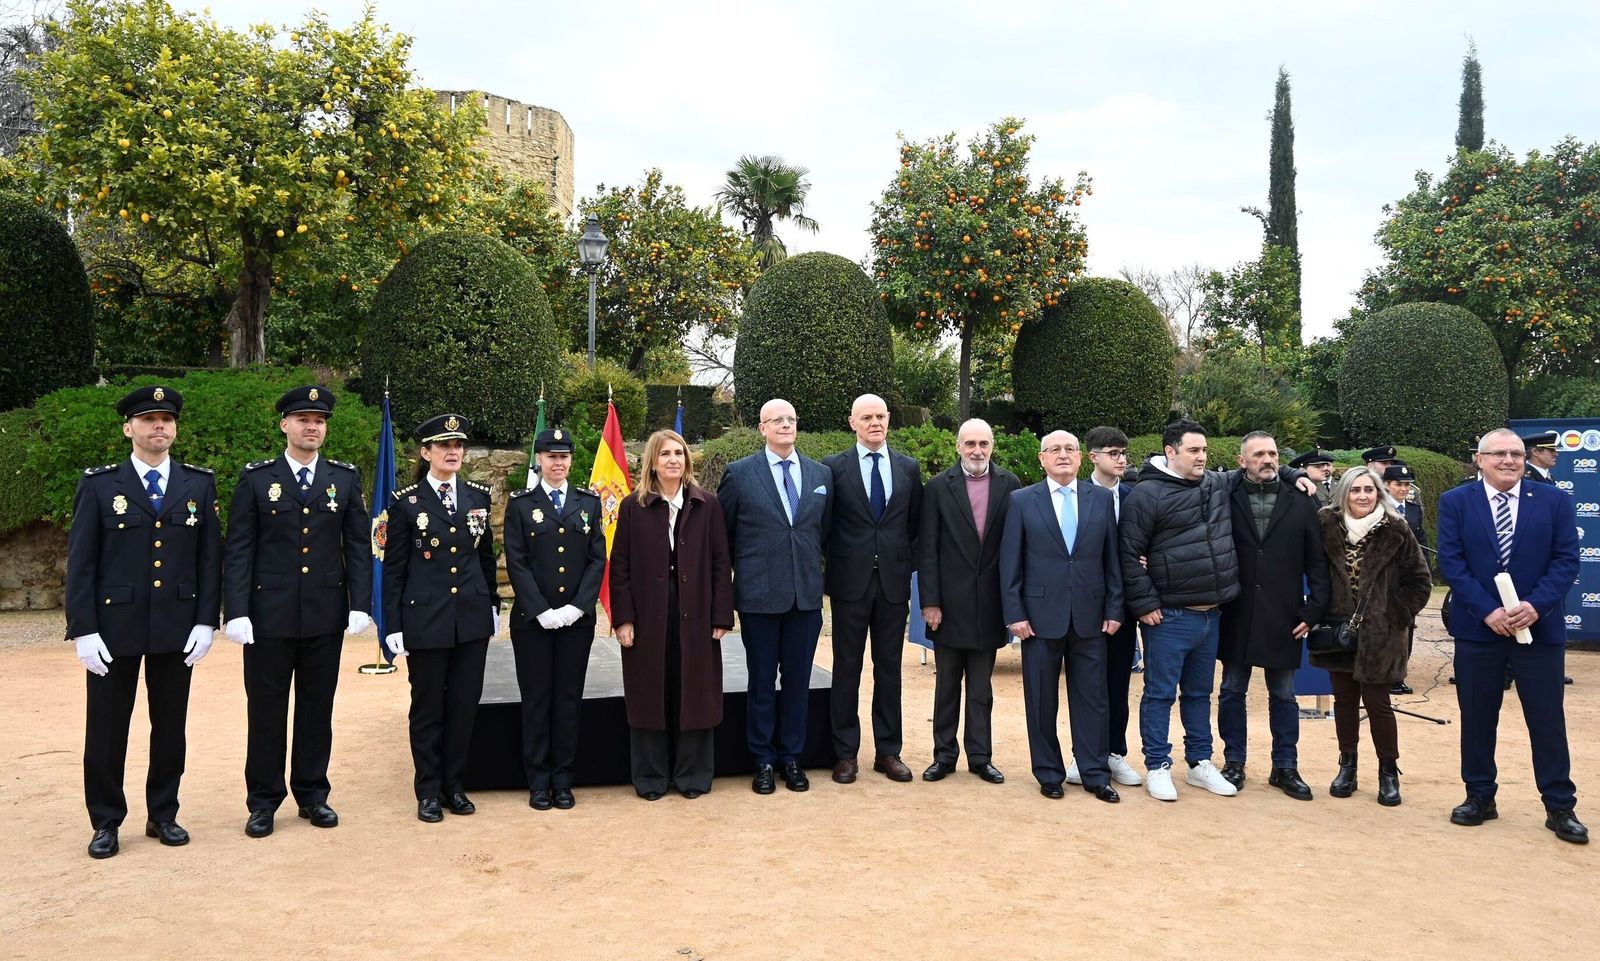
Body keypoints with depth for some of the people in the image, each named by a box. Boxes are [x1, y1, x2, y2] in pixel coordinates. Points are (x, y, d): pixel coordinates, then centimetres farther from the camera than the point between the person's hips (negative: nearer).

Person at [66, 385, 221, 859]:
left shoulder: (199, 484, 5)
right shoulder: (99, 484, 0)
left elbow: (210, 557, 4)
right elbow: (81, 562, -2)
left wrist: (206, 621, -3)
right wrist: (83, 630, -8)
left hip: (177, 627, 2)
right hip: (114, 626, -1)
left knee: (170, 726, 10)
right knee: (107, 729, 7)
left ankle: (163, 815, 24)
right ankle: (106, 823, 21)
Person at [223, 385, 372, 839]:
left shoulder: (345, 478, 6)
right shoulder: (256, 478, 1)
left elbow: (359, 545, 5)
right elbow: (238, 550, -2)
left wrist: (361, 604, -3)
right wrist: (237, 611, -9)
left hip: (326, 615, 2)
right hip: (269, 615, -1)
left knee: (317, 708, 10)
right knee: (266, 710, 6)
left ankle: (313, 795, 23)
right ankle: (263, 800, 19)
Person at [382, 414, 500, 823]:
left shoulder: (477, 496, 6)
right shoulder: (406, 501, -4)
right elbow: (393, 568, -2)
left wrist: (493, 604, 12)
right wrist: (394, 626, -5)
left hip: (472, 618, 3)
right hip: (426, 619, -3)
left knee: (465, 704, 8)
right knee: (428, 707, 7)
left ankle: (455, 784, 23)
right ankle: (429, 790, 21)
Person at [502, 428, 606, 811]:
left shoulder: (588, 502, 8)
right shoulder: (520, 504, 2)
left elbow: (598, 559, 3)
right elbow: (516, 563, -4)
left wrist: (577, 607, -9)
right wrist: (541, 610, -13)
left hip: (577, 617, 2)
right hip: (531, 618, -1)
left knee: (569, 699, 6)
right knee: (536, 700, 5)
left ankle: (563, 779, 16)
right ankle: (538, 780, 15)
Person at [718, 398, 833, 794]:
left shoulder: (822, 474, 7)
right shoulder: (739, 474, -2)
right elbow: (721, 533, 6)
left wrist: (810, 565, 12)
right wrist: (739, 570, 7)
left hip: (807, 595, 3)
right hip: (759, 595, -3)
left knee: (798, 681, 10)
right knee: (762, 682, 7)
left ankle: (792, 758, 23)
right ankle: (763, 761, 19)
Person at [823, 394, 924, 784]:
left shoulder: (909, 468, 8)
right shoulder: (833, 467, 0)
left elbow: (916, 523, 13)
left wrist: (909, 563, 4)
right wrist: (832, 565, -2)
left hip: (894, 581, 2)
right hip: (850, 580, -2)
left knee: (889, 668, 9)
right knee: (847, 667, 4)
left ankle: (888, 751, 19)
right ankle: (845, 752, 15)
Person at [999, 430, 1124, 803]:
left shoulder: (1102, 499, 6)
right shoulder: (1022, 501, 0)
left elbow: (1112, 558, 7)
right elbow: (1010, 562, -1)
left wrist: (1114, 609, 2)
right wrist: (1014, 614, -7)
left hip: (1090, 616, 2)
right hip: (1041, 615, -1)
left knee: (1091, 698, 7)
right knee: (1041, 700, 7)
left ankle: (1095, 774, 18)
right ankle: (1049, 773, 20)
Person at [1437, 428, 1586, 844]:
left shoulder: (1554, 500, 2)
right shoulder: (1455, 502, 1)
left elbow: (1566, 560, -2)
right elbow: (1451, 562, -5)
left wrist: (1536, 605, -16)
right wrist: (1487, 610, -15)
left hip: (1540, 626, 0)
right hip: (1478, 627, 0)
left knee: (1548, 719, 5)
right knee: (1477, 717, 9)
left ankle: (1560, 806, 17)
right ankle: (1480, 797, 22)